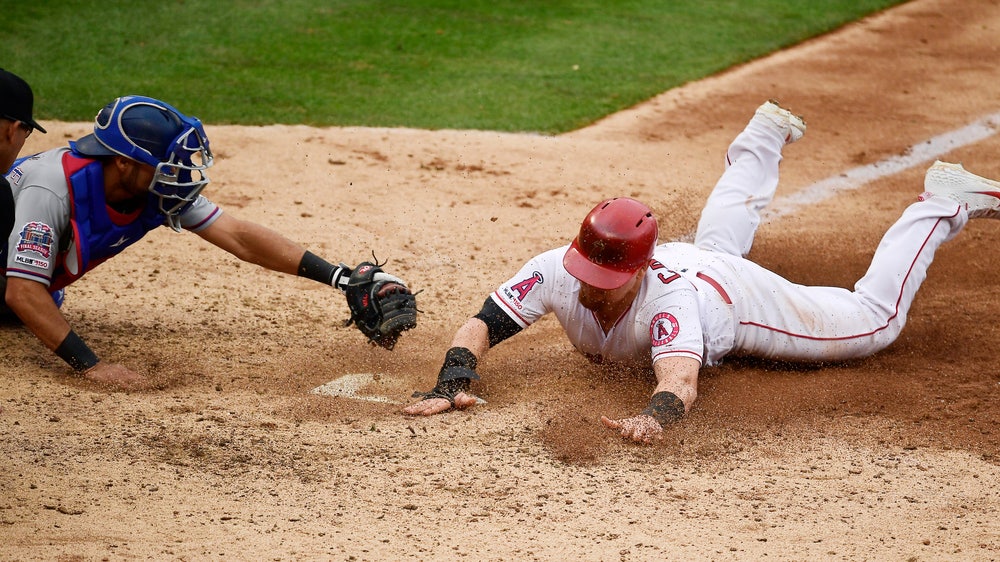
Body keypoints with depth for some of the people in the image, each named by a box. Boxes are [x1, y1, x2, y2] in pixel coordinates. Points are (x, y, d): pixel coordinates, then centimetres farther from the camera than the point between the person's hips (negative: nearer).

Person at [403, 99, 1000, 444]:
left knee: (877, 320, 9)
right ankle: (764, 139, 67)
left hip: (737, 297, -5)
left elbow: (683, 378, -67)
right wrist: (455, 380, -54)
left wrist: (656, 413, -89)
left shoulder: (669, 296, -51)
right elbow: (481, 326, -34)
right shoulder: (556, 272, -40)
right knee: (717, 239, 41)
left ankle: (944, 203, 28)